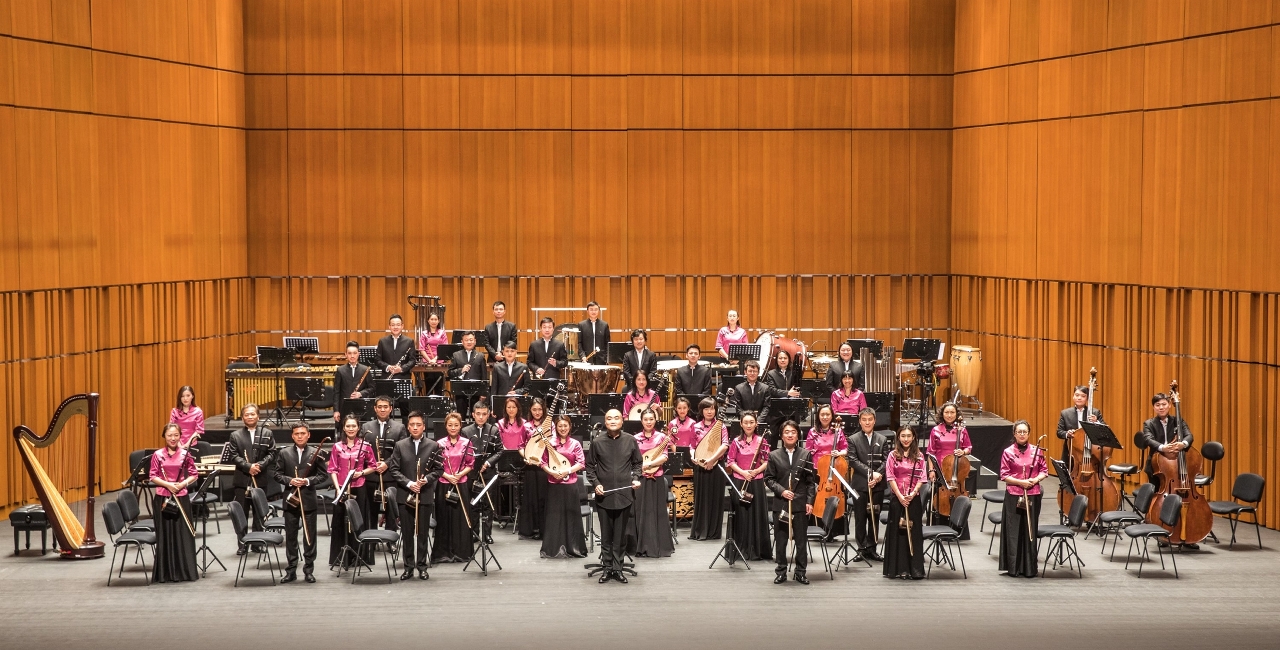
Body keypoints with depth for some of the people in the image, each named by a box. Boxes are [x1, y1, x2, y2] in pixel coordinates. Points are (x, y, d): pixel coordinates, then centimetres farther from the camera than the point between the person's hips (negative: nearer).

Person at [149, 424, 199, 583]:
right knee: (165, 534, 3)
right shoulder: (158, 455, 0)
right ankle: (165, 572, 10)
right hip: (162, 498, 0)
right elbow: (153, 477, 0)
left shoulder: (186, 454, 2)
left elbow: (194, 475, 5)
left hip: (181, 498, 0)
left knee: (183, 534, 1)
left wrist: (183, 484, -12)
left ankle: (185, 570, 10)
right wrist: (167, 484, -15)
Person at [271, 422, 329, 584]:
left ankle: (309, 570, 12)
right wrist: (290, 481, -14)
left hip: (309, 500, -1)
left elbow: (323, 476, -1)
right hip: (290, 500, 1)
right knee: (290, 536, 6)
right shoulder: (284, 453, 4)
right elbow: (277, 474, 3)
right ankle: (291, 570, 12)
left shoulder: (316, 453, 1)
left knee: (310, 536, 4)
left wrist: (308, 481, -17)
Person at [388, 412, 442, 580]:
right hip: (405, 495, 1)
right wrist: (409, 483, -13)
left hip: (425, 495, -1)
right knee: (407, 533, 4)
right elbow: (394, 470, 1)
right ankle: (408, 566, 11)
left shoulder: (433, 446, 2)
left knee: (422, 532, 4)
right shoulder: (400, 445, 3)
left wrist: (427, 479, -15)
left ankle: (422, 566, 12)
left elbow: (438, 469, 3)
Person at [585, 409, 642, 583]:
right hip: (604, 495, 0)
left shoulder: (630, 441, 0)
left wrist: (636, 478, -5)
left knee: (620, 535, 6)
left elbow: (637, 463, 11)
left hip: (624, 495, 0)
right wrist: (596, 483, -7)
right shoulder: (597, 442, -2)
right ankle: (607, 567, 15)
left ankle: (618, 568, 14)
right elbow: (590, 466, 5)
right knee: (606, 534, 7)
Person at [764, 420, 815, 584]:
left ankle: (800, 572, 12)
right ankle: (781, 572, 12)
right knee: (780, 540, 4)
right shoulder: (774, 455, 4)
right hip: (780, 504, 0)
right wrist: (781, 491, -12)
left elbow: (810, 481, 4)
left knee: (801, 540, 4)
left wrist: (810, 501, -3)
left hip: (801, 504, 0)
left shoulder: (805, 455, 4)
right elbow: (768, 479, 3)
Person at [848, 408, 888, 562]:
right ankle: (862, 548, 8)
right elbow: (853, 461, -8)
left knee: (874, 518, 6)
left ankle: (871, 548, 13)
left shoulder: (882, 439, 9)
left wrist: (878, 474, -16)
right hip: (860, 484, -2)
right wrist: (870, 473, -17)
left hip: (877, 485, 2)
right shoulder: (853, 439, 2)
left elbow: (885, 461, 2)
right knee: (860, 518, 2)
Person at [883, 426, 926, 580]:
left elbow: (921, 478, 2)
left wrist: (913, 493, -12)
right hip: (897, 498, -1)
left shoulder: (919, 456, 6)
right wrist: (900, 496, -12)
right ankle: (899, 568, 6)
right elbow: (890, 477, -3)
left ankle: (915, 569, 4)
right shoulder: (893, 455, 2)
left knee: (914, 532, 1)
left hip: (914, 498, 1)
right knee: (897, 532, 1)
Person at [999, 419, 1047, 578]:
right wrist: (1020, 482, -15)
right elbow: (1004, 475, -3)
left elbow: (1044, 471, 9)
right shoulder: (1008, 452, -1)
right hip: (1013, 496, -2)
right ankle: (1012, 567, 7)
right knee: (1013, 531, 1)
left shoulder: (1037, 451, 5)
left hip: (1032, 495, 2)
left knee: (1030, 531, 5)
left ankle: (1029, 568, 11)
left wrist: (1036, 479, -10)